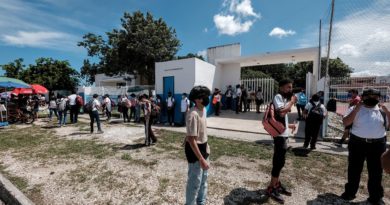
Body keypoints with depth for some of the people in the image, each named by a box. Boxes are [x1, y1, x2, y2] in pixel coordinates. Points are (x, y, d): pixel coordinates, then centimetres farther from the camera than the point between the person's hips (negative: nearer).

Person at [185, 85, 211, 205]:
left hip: (202, 147, 10)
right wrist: (201, 159, -25)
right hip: (194, 149, -9)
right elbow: (191, 139, -27)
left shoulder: (203, 110, 1)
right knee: (195, 181, 9)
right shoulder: (193, 114, -28)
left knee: (204, 177, 25)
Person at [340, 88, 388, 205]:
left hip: (377, 144, 2)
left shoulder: (382, 110, 6)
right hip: (357, 143, -2)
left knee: (376, 172, 12)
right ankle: (350, 192, 26)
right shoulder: (355, 109, -1)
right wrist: (356, 109, -16)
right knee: (354, 169, 10)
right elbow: (345, 123, -13)